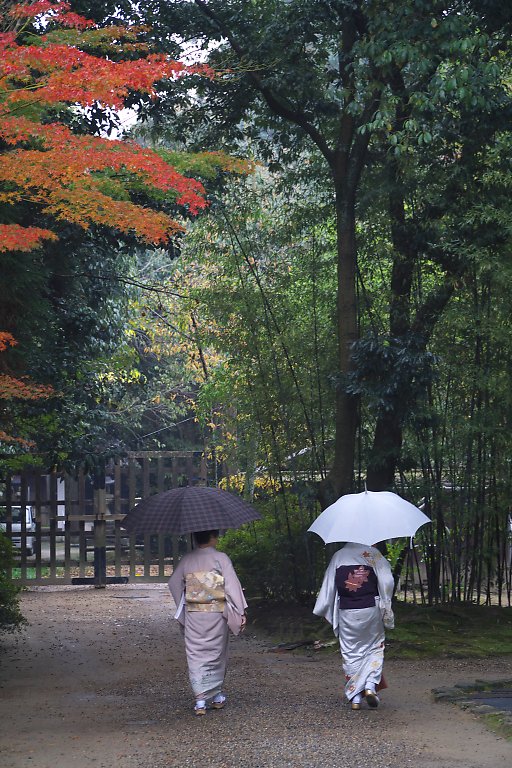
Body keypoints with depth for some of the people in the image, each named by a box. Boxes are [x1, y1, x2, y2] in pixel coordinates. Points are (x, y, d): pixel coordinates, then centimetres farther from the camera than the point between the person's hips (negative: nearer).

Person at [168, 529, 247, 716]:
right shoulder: (221, 558, -7)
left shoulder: (186, 560, 2)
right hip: (217, 614, -1)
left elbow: (174, 583, 9)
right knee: (216, 654, 14)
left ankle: (200, 699, -7)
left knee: (196, 655, 2)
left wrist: (182, 606, 23)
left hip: (193, 615, 1)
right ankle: (216, 696, 24)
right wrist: (241, 611, -7)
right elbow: (233, 585, -10)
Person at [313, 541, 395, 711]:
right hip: (370, 610, -1)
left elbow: (328, 586, 4)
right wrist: (386, 608, 2)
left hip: (346, 612, 1)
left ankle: (355, 697, 4)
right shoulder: (373, 553, -2)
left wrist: (322, 610, 12)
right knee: (374, 648, 13)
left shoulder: (338, 556, 3)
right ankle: (370, 685, -7)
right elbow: (387, 582, -8)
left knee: (350, 653, 7)